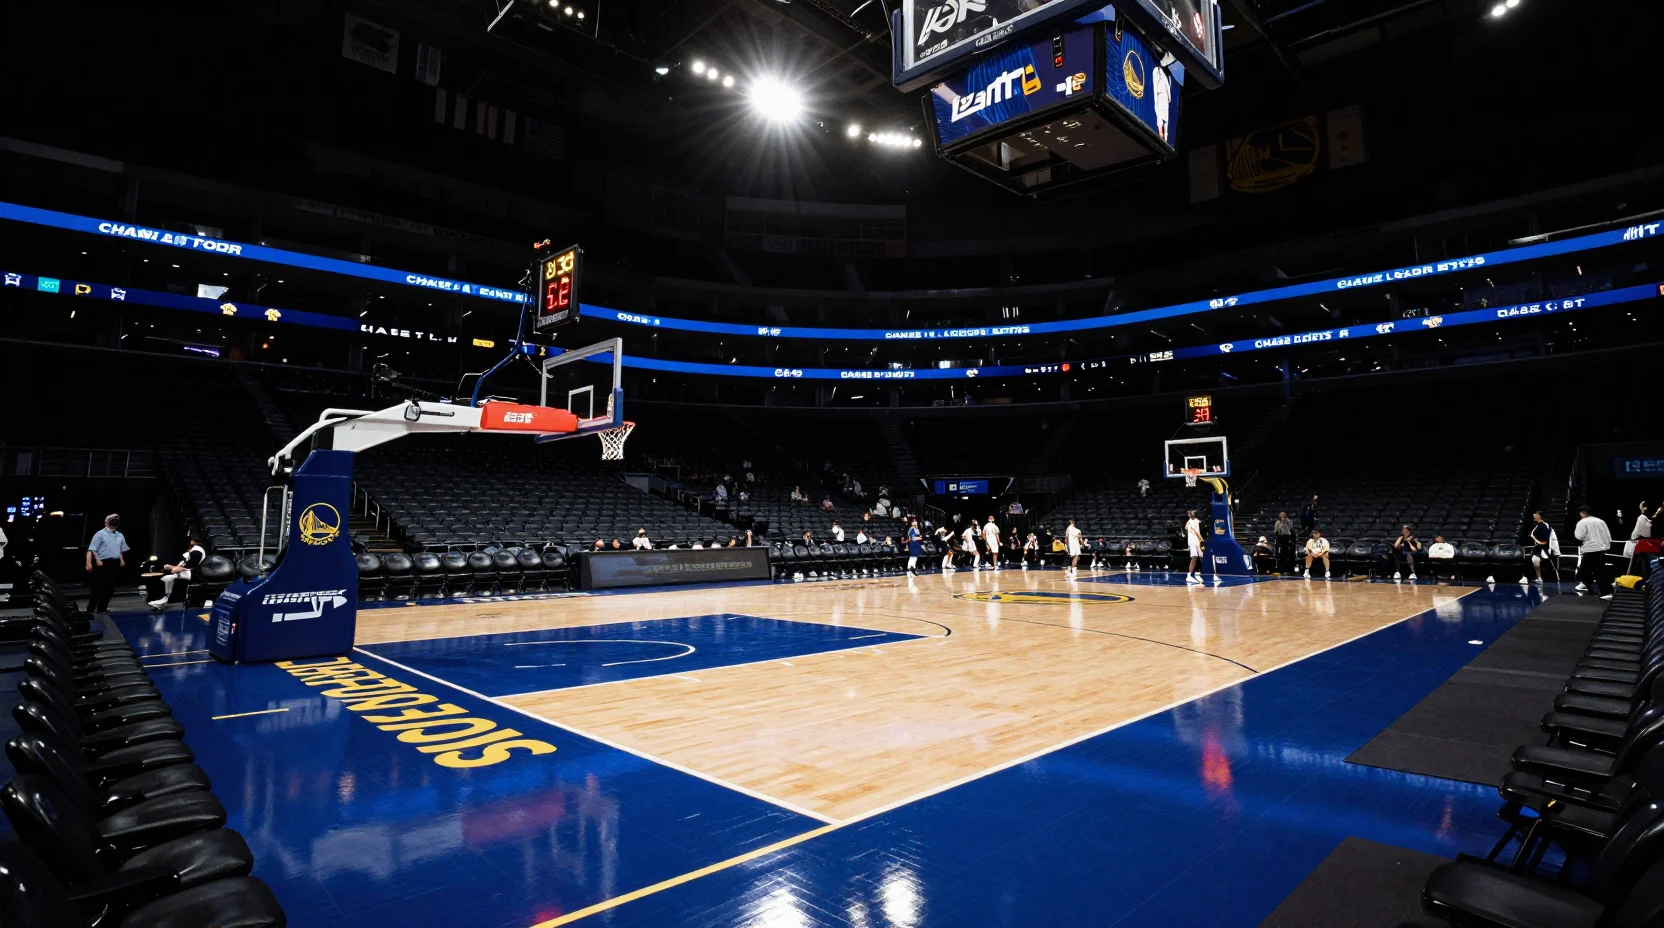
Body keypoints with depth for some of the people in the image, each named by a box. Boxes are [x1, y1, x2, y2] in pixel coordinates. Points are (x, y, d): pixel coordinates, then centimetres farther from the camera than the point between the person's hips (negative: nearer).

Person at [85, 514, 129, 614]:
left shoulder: (120, 536, 13)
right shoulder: (100, 534, -6)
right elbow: (92, 550, -11)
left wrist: (121, 560, 13)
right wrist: (89, 563, -18)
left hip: (115, 564, 6)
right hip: (102, 564, -6)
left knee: (110, 587, 9)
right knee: (98, 587, -6)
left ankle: (102, 608, 19)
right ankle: (91, 609, 2)